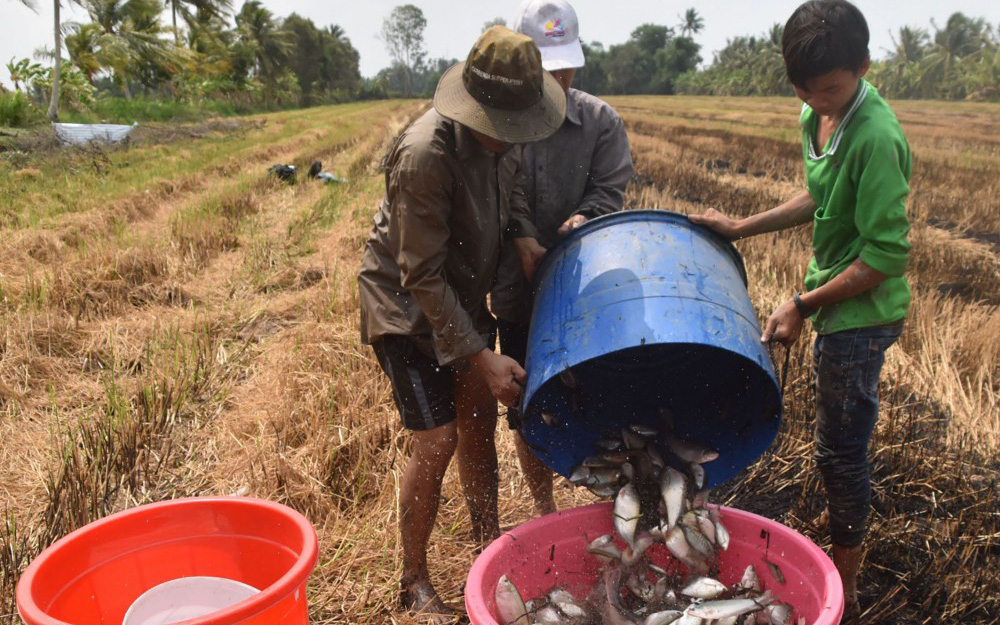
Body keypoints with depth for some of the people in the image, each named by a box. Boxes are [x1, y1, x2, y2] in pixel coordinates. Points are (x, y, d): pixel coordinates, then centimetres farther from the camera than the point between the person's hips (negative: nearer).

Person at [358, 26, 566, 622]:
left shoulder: (503, 135, -10)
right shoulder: (424, 155, -33)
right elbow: (423, 278, -29)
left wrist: (523, 234, -9)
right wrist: (481, 357, -29)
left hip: (465, 295, 7)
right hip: (407, 308, -7)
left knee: (480, 419, 14)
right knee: (438, 440, -8)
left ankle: (489, 541, 35)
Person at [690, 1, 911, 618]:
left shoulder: (875, 138, -26)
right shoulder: (817, 117, 1)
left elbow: (885, 257, -24)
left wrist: (803, 305, -19)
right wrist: (743, 227, 8)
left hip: (861, 314, -8)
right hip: (840, 308, 8)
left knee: (840, 447, 4)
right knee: (844, 438, 23)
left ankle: (844, 584, 22)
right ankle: (844, 519, 46)